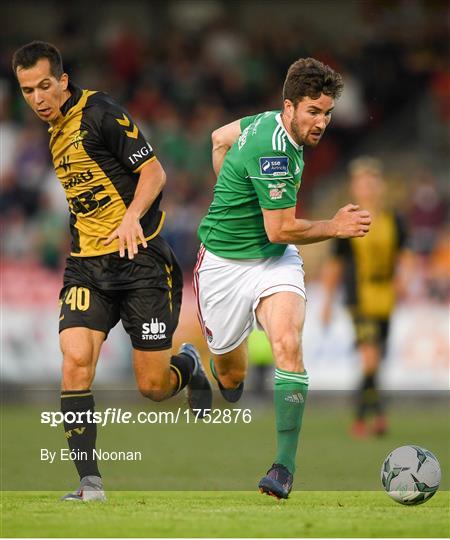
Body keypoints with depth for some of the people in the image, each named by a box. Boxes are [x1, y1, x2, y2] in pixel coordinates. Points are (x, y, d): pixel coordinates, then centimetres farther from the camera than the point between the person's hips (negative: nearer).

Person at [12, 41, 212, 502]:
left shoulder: (99, 113, -11)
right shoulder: (53, 129, 13)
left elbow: (153, 171, -13)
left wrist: (132, 217, -28)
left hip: (140, 260, -6)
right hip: (86, 266, 6)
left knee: (152, 387, -2)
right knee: (75, 361, -17)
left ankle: (188, 366, 35)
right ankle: (90, 481, -14)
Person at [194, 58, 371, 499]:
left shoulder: (269, 122, -1)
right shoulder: (273, 151, -27)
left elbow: (220, 137, 19)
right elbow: (280, 229, -21)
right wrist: (335, 228, -12)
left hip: (275, 263, 6)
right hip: (224, 262, -6)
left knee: (287, 344, -20)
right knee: (232, 378, 7)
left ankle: (285, 464, -22)